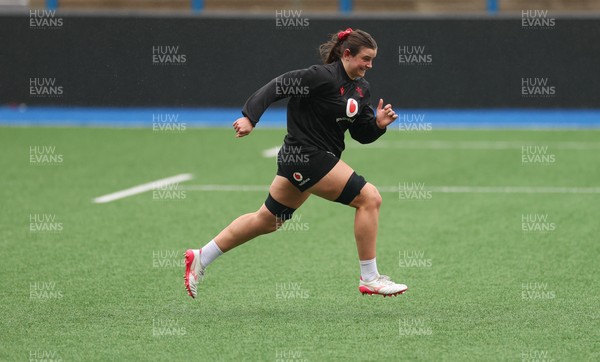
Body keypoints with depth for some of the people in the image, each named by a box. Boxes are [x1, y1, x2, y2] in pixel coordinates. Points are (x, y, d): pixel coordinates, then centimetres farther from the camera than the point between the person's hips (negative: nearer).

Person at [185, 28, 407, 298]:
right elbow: (277, 86, -21)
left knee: (267, 220, 18)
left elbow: (362, 134, 12)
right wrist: (250, 117, -30)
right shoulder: (323, 77, -18)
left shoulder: (361, 88, 9)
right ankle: (369, 279, -5)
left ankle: (201, 258, 27)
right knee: (369, 198, -13)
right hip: (307, 157, -10)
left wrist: (378, 124, -8)